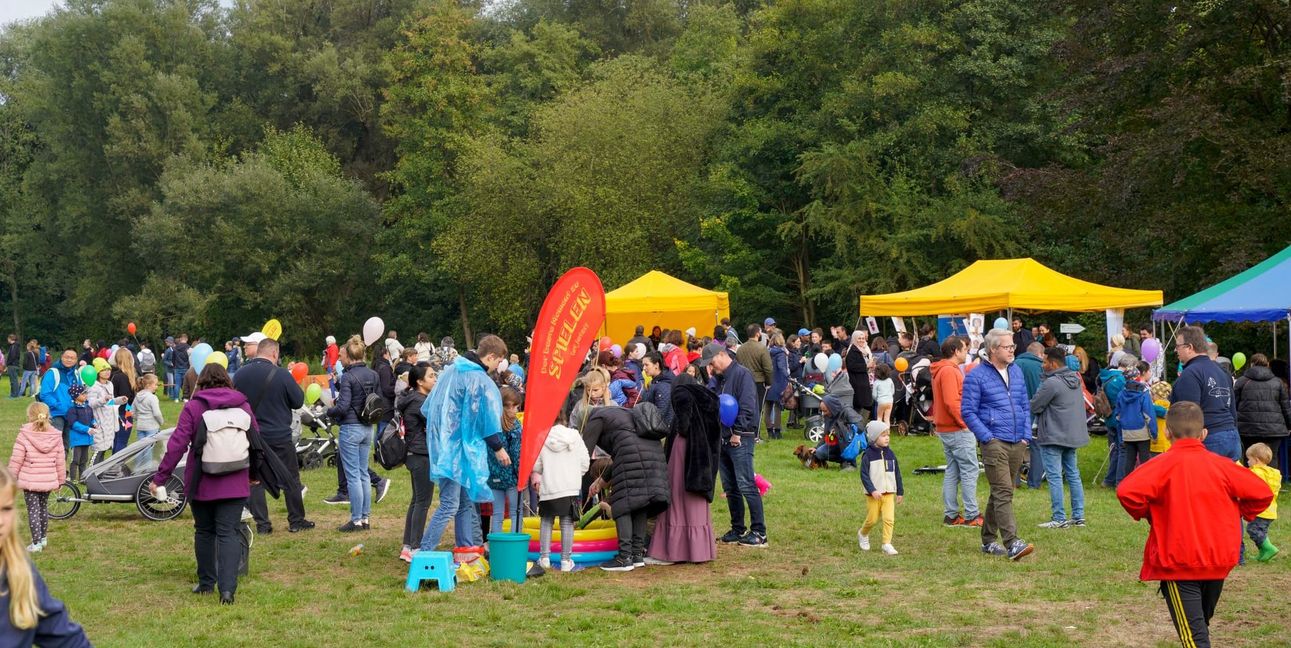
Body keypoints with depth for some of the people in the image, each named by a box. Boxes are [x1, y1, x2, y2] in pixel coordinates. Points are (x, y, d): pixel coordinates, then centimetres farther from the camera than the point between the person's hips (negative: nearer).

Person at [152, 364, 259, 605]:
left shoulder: (193, 407, -4)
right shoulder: (242, 405, 4)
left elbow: (177, 444, -9)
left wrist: (159, 477, -4)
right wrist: (254, 473, 25)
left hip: (201, 483, -1)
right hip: (235, 483, 1)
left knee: (204, 531, 15)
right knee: (228, 533, -1)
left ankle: (206, 583, 23)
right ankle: (227, 587, -16)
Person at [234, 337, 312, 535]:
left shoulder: (240, 375, -2)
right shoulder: (282, 375, -13)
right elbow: (298, 402, -6)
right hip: (280, 437, -3)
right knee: (290, 479, 10)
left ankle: (262, 524, 7)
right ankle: (296, 521, 15)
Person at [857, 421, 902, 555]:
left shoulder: (890, 454, 7)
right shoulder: (868, 455, -9)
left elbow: (897, 473, 13)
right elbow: (864, 475, -12)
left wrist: (900, 492, 13)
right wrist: (872, 490, -21)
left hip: (889, 493, 4)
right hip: (873, 494, -3)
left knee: (889, 519, -9)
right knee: (872, 519, 6)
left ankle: (886, 543, -5)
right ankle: (862, 534, 34)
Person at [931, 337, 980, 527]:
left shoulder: (942, 370, 17)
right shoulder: (949, 371, -16)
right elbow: (951, 402, -23)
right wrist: (964, 423, -17)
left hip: (945, 429, 10)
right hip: (958, 430, -10)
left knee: (952, 472, 12)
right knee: (970, 470, -7)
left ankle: (951, 515, 13)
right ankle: (971, 515, -6)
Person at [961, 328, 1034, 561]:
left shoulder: (1016, 371, 14)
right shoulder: (976, 376, -6)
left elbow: (1025, 406, 19)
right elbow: (968, 412, -7)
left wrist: (1026, 436, 9)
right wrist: (987, 437, -13)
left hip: (1017, 444, 7)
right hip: (994, 443, -7)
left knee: (1000, 493, 13)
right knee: (1003, 492, -14)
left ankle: (988, 540, 22)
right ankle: (1012, 543, -20)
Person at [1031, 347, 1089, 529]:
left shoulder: (1052, 383, -18)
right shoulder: (1076, 380, 10)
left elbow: (1034, 406, -14)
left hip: (1053, 437, -9)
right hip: (1073, 435, 9)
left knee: (1054, 476, -3)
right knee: (1073, 474, 14)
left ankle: (1059, 518, -3)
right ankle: (1078, 516, 16)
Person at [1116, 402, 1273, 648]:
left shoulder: (1164, 464, -10)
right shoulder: (1221, 464, 2)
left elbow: (1126, 491, -23)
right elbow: (1262, 493, 3)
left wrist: (1145, 513, -4)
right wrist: (1240, 514, 16)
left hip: (1178, 563, -5)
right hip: (1220, 561, 5)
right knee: (1201, 623, 24)